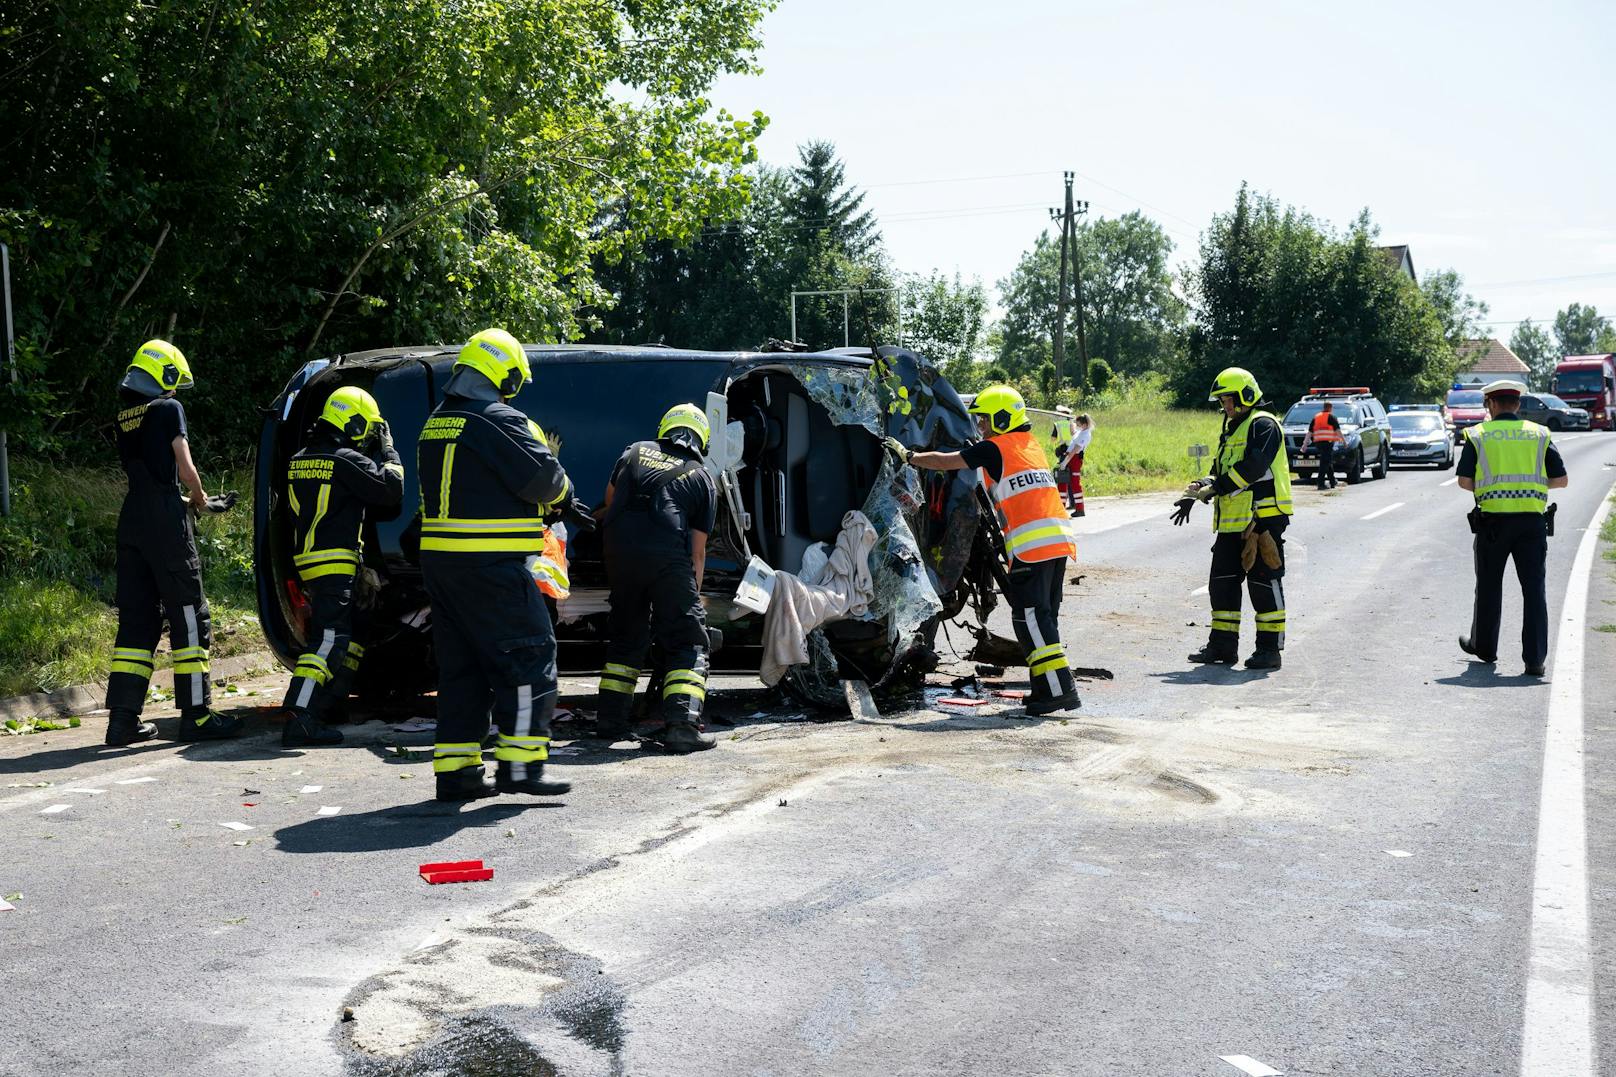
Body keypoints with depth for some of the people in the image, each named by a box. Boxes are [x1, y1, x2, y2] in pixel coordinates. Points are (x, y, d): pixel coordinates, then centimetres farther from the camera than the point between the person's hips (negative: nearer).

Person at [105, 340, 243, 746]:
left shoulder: (124, 416, 15)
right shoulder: (169, 409, -5)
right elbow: (185, 469, -8)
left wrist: (190, 501, 20)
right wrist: (203, 502, 10)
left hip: (131, 521, 7)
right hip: (166, 524, -7)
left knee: (137, 619, 9)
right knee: (189, 617, -1)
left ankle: (123, 718, 6)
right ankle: (196, 715, -1)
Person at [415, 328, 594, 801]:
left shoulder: (435, 425, 16)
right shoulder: (499, 421, -13)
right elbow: (543, 478, -16)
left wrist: (557, 508, 20)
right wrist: (563, 498, 8)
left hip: (441, 562, 9)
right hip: (490, 566, -9)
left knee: (461, 664, 13)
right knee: (528, 655, -1)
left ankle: (455, 770, 14)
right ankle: (519, 763, -4)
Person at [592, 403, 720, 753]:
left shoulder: (636, 451, 21)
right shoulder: (703, 479, 15)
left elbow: (610, 497, 35)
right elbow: (698, 549, 13)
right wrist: (693, 592, 21)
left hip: (620, 551, 3)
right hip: (669, 558, -3)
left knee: (626, 637, 20)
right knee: (686, 643, 3)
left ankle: (610, 720, 22)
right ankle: (682, 722, -14)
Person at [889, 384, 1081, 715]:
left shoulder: (995, 448, -3)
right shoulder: (1032, 446, 21)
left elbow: (945, 462, 0)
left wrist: (907, 455, 10)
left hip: (1031, 545, -8)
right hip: (1059, 540, 8)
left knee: (1031, 618, -7)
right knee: (1044, 616, 13)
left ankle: (1059, 688, -13)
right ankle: (1048, 687, 14)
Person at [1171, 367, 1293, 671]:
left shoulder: (1263, 425, -8)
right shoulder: (1231, 429, 21)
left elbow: (1252, 468, -22)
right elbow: (1220, 472, 21)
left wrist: (1213, 488, -22)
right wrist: (1197, 491, 3)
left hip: (1262, 518, -9)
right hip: (1231, 521, 9)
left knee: (1264, 583, -3)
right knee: (1222, 582, 10)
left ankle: (1270, 648, 3)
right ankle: (1223, 644, 17)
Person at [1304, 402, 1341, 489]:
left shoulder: (1316, 417, 17)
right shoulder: (1331, 417, -1)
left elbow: (1309, 432, 14)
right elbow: (1337, 430, -7)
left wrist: (1305, 443, 13)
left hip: (1318, 442, 7)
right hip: (1328, 442, -7)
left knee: (1329, 462, 19)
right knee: (1325, 462, -9)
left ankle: (1333, 482, 26)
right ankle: (1320, 483, -16)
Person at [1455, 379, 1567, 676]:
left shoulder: (1478, 435, 3)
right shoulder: (1540, 434, 7)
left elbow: (1464, 481, -2)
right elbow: (1561, 479, 6)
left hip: (1493, 520, -1)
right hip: (1533, 520, 1)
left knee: (1489, 587, 15)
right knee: (1534, 589, 2)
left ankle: (1484, 646, 30)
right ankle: (1535, 659, -3)